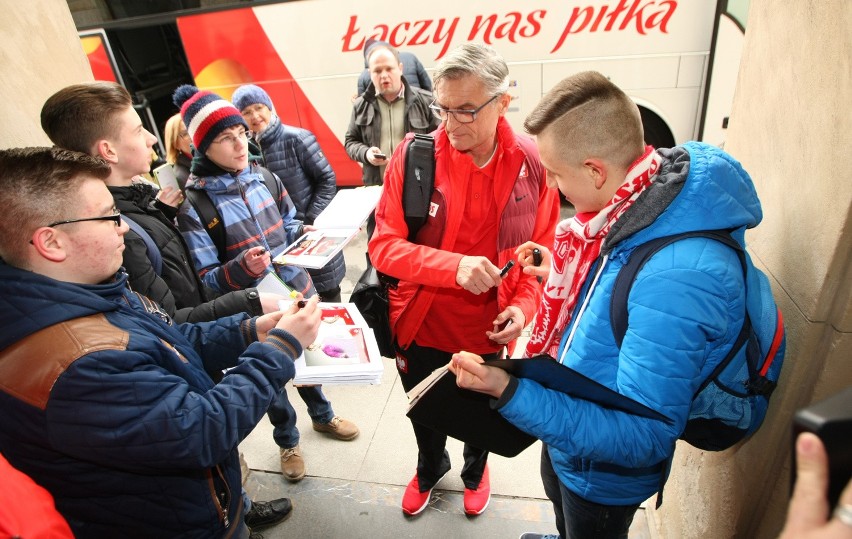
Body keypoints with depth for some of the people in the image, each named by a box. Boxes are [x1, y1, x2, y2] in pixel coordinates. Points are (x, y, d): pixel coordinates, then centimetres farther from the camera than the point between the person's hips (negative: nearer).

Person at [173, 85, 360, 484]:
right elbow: (206, 280, -16)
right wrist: (243, 268, -35)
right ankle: (287, 442, 46)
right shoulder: (194, 204, -18)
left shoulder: (263, 177, -4)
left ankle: (322, 416, 54)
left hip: (299, 290, 4)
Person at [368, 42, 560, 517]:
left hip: (489, 332, 1)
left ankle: (476, 469, 62)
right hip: (422, 326, 0)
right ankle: (430, 467, 61)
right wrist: (454, 266, -32)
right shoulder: (413, 157, -18)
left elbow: (542, 249, -2)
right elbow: (384, 246, -18)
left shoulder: (532, 163, -14)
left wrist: (524, 305, -18)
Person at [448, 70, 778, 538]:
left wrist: (510, 391, -41)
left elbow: (641, 439, -36)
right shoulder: (637, 206, -13)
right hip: (566, 415, 8)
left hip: (606, 469, -7)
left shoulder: (678, 276, -42)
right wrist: (561, 278, -2)